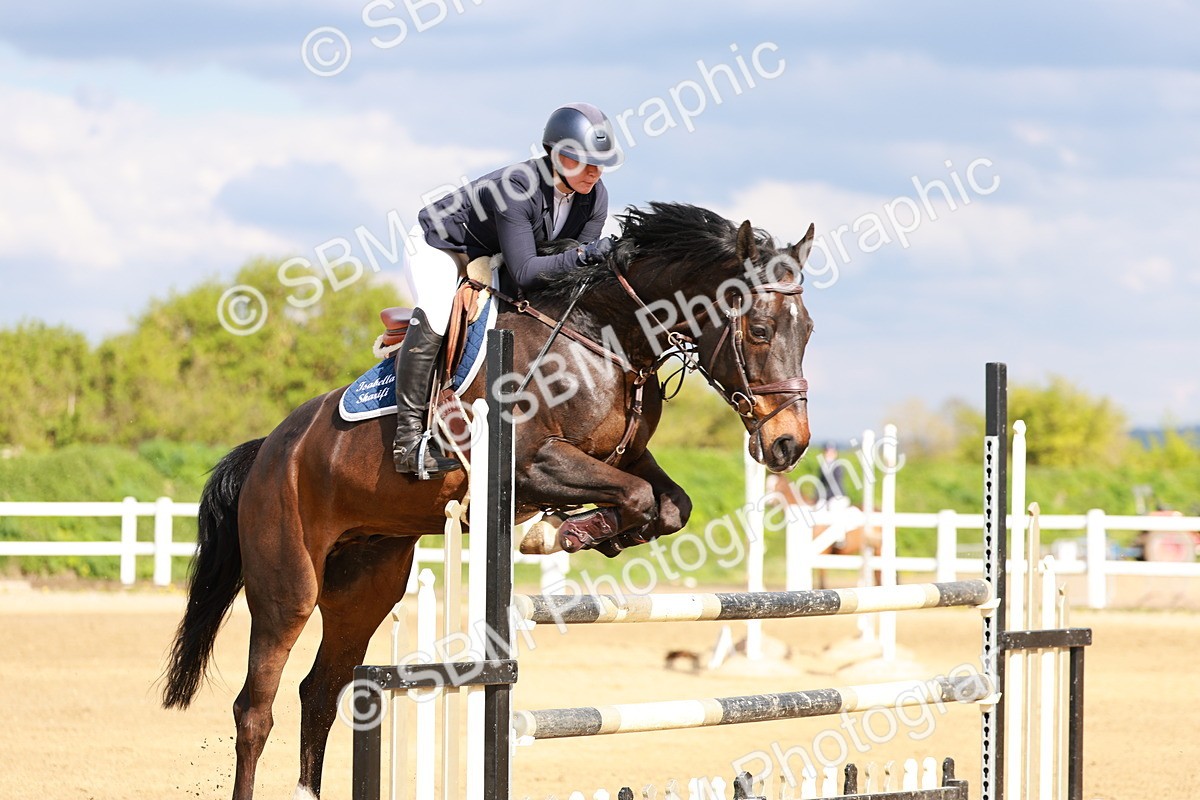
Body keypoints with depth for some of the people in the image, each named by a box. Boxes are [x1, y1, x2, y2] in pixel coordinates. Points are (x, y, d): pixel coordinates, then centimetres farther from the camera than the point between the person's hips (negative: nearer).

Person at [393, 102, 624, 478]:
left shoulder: (594, 197, -15)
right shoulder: (516, 187, -37)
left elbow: (573, 267, -8)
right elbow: (523, 272, -41)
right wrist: (585, 254, -49)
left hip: (494, 260, 8)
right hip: (439, 244, -8)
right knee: (433, 317, -32)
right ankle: (408, 437, -30)